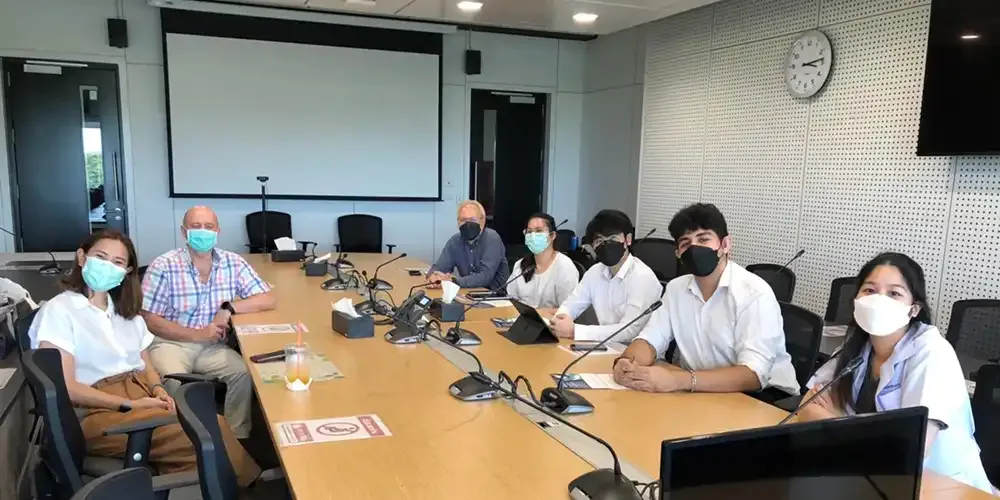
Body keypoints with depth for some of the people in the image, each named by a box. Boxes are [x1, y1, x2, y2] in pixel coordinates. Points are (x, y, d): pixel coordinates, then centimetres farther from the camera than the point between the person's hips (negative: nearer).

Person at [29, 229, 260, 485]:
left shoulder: (126, 311, 20)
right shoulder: (58, 310, -2)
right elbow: (66, 387, -10)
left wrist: (159, 390, -5)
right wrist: (129, 404, -17)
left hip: (144, 395, 6)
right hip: (97, 412, -6)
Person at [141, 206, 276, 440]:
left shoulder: (234, 263, 2)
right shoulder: (163, 266, -6)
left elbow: (268, 300, -1)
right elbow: (150, 320, -7)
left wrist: (229, 308, -15)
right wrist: (197, 335, -16)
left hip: (213, 346, 3)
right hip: (171, 343, -2)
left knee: (244, 373, -24)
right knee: (174, 382, -33)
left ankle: (238, 438, -8)